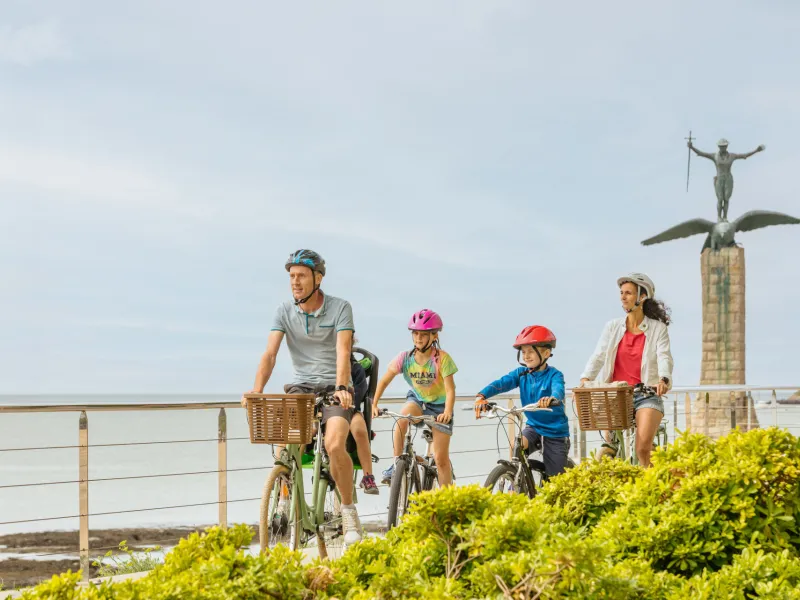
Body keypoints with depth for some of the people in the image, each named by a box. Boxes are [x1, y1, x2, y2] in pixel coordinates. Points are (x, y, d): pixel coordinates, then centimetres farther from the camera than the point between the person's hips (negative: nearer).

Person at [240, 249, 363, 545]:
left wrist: (342, 387, -36)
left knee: (334, 445, -26)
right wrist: (256, 391, -26)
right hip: (300, 387, 3)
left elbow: (343, 351, -19)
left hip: (334, 388, -3)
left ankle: (348, 509, -8)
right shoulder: (284, 311, 0)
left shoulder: (340, 308, -7)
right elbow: (270, 353, -10)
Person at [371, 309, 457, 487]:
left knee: (441, 459, -4)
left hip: (439, 405, -2)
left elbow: (450, 389, -29)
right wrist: (374, 404, -22)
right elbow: (384, 381, -10)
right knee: (402, 418, -34)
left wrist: (447, 412, -46)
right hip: (417, 400, 2)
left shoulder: (442, 358, -23)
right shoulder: (405, 357, -15)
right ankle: (396, 465, -23)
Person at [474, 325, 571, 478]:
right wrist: (481, 396, -35)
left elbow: (558, 389, -34)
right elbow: (501, 383, -16)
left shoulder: (554, 374, -13)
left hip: (555, 432, -3)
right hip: (533, 427, 3)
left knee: (555, 481, -1)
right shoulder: (521, 374, -2)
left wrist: (552, 398, -59)